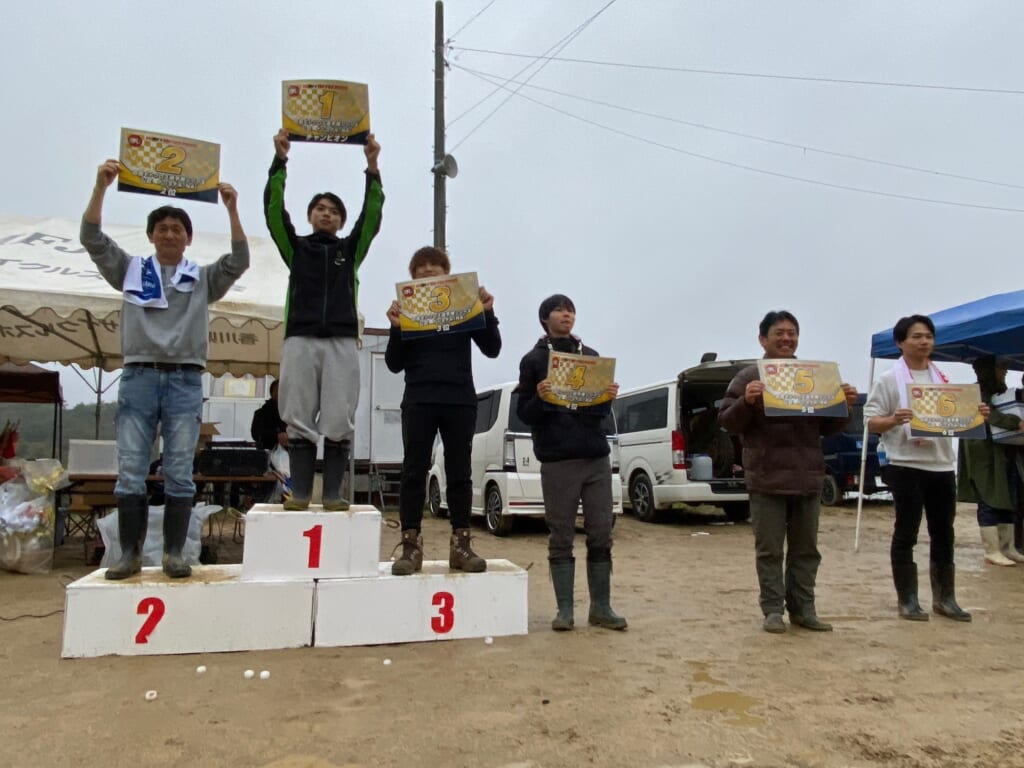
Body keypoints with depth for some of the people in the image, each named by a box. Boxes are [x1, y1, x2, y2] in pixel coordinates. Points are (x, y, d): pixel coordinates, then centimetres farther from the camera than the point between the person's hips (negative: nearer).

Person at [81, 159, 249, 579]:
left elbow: (239, 261, -3)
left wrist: (231, 208, -12)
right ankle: (130, 554, 6)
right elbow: (92, 239, 3)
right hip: (138, 377, 1)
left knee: (179, 475, -1)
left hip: (185, 381, 0)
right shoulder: (130, 270, 14)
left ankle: (174, 554, 5)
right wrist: (100, 187, -9)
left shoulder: (204, 278, 12)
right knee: (130, 473, -2)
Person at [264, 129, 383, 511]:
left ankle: (333, 494, 2)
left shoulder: (351, 249, 17)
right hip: (300, 339, 0)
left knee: (339, 422, -3)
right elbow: (274, 211, 3)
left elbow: (371, 216, 4)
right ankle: (300, 492, 4)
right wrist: (280, 160, -6)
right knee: (299, 420, -1)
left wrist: (372, 168, -7)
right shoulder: (296, 247, 16)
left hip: (342, 341, 0)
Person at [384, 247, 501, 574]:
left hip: (460, 401, 1)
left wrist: (487, 312, -9)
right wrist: (396, 328, -12)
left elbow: (492, 349, 5)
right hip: (419, 401, 0)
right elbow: (395, 364, 4)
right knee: (414, 472, -3)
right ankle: (411, 544, 0)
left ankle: (460, 544, 8)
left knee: (459, 472, 3)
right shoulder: (406, 308, 9)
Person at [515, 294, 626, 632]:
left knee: (601, 535, 4)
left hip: (596, 458, 4)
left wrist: (609, 398, -6)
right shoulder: (533, 360, 4)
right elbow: (524, 414, 1)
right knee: (561, 538, 1)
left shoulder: (591, 356, 15)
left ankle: (601, 607, 13)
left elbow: (600, 410, 15)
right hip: (558, 461, -3)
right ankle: (564, 610, 9)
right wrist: (540, 398, -19)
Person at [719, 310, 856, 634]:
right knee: (769, 550, 2)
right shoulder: (749, 377, 0)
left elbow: (828, 428, 16)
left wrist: (844, 406, -2)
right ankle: (773, 609, 10)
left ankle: (803, 608, 21)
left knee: (806, 549, 11)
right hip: (767, 479, -4)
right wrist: (746, 402, -25)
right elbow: (727, 422, -6)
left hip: (807, 477, 5)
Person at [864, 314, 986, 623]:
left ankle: (944, 598, 23)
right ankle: (907, 600, 11)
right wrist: (894, 420, -26)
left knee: (943, 533, 11)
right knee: (906, 533, 2)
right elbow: (870, 421, -7)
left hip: (941, 465, 5)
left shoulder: (942, 379, 12)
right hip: (906, 466, -5)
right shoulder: (889, 379, -4)